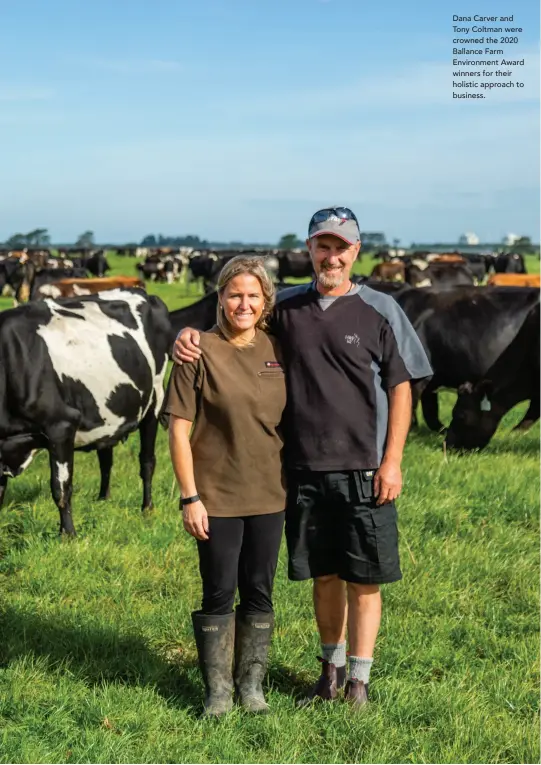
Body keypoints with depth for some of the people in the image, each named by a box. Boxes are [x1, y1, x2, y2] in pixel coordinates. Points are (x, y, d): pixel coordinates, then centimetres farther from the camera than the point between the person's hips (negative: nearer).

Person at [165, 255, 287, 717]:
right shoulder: (200, 353, -9)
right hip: (217, 496, -3)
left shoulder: (277, 350, 2)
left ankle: (252, 685, 24)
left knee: (259, 592, 11)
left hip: (269, 494, 4)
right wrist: (190, 497, -12)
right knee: (219, 593, 5)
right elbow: (179, 430, -9)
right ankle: (218, 690, 17)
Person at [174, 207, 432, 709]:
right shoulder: (286, 307, 5)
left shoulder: (380, 311, -2)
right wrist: (190, 335, -6)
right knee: (323, 575, 14)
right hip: (304, 469, 3)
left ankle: (359, 682, 15)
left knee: (363, 578, 3)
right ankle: (331, 671, 30)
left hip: (363, 469, -2)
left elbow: (400, 388, -1)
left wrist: (392, 460, -7)